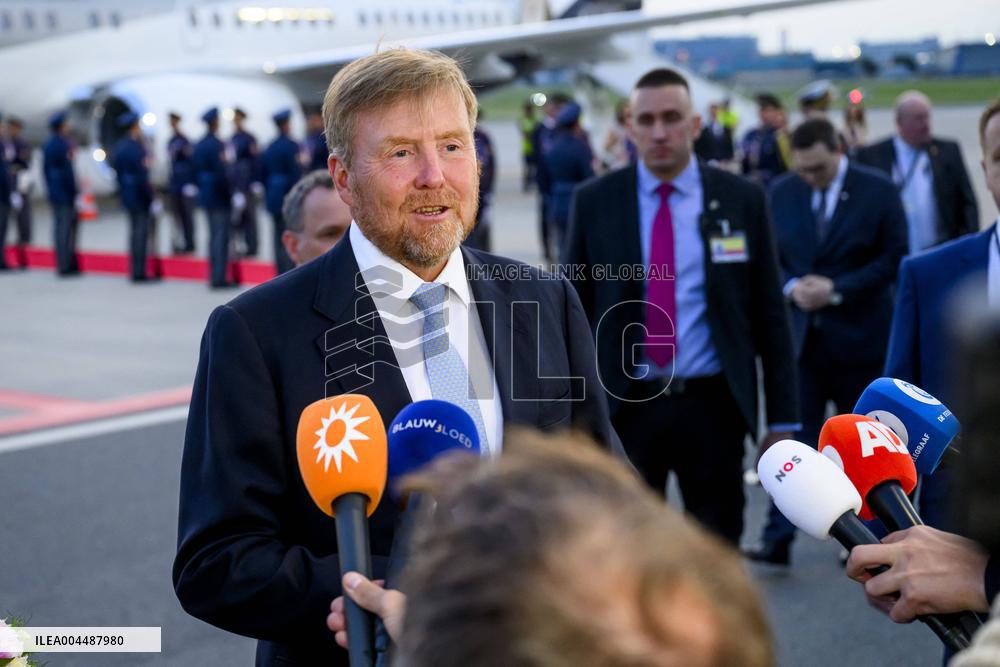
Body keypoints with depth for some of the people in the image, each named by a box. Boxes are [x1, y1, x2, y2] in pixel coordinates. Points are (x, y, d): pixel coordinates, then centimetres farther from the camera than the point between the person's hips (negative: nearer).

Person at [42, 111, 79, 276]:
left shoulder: (47, 145, 11)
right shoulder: (63, 144, -15)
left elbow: (45, 170, 16)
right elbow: (67, 170, -16)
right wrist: (74, 192, -11)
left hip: (54, 193, 9)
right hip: (65, 193, -9)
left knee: (58, 227, 12)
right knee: (66, 228, -5)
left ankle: (62, 264, 17)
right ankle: (66, 266, -4)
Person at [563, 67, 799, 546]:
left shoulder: (741, 200, 1)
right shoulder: (593, 201, 1)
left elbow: (769, 314, 4)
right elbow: (574, 308, 5)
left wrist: (783, 417, 2)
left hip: (713, 405, 0)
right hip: (625, 408, 0)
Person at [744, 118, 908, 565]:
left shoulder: (877, 191, -5)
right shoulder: (781, 193, 4)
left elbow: (894, 257, -7)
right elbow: (770, 257, 10)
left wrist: (837, 289, -16)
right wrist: (791, 287, -11)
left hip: (860, 338, -1)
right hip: (802, 337, 2)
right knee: (795, 437, -3)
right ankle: (778, 539, -3)